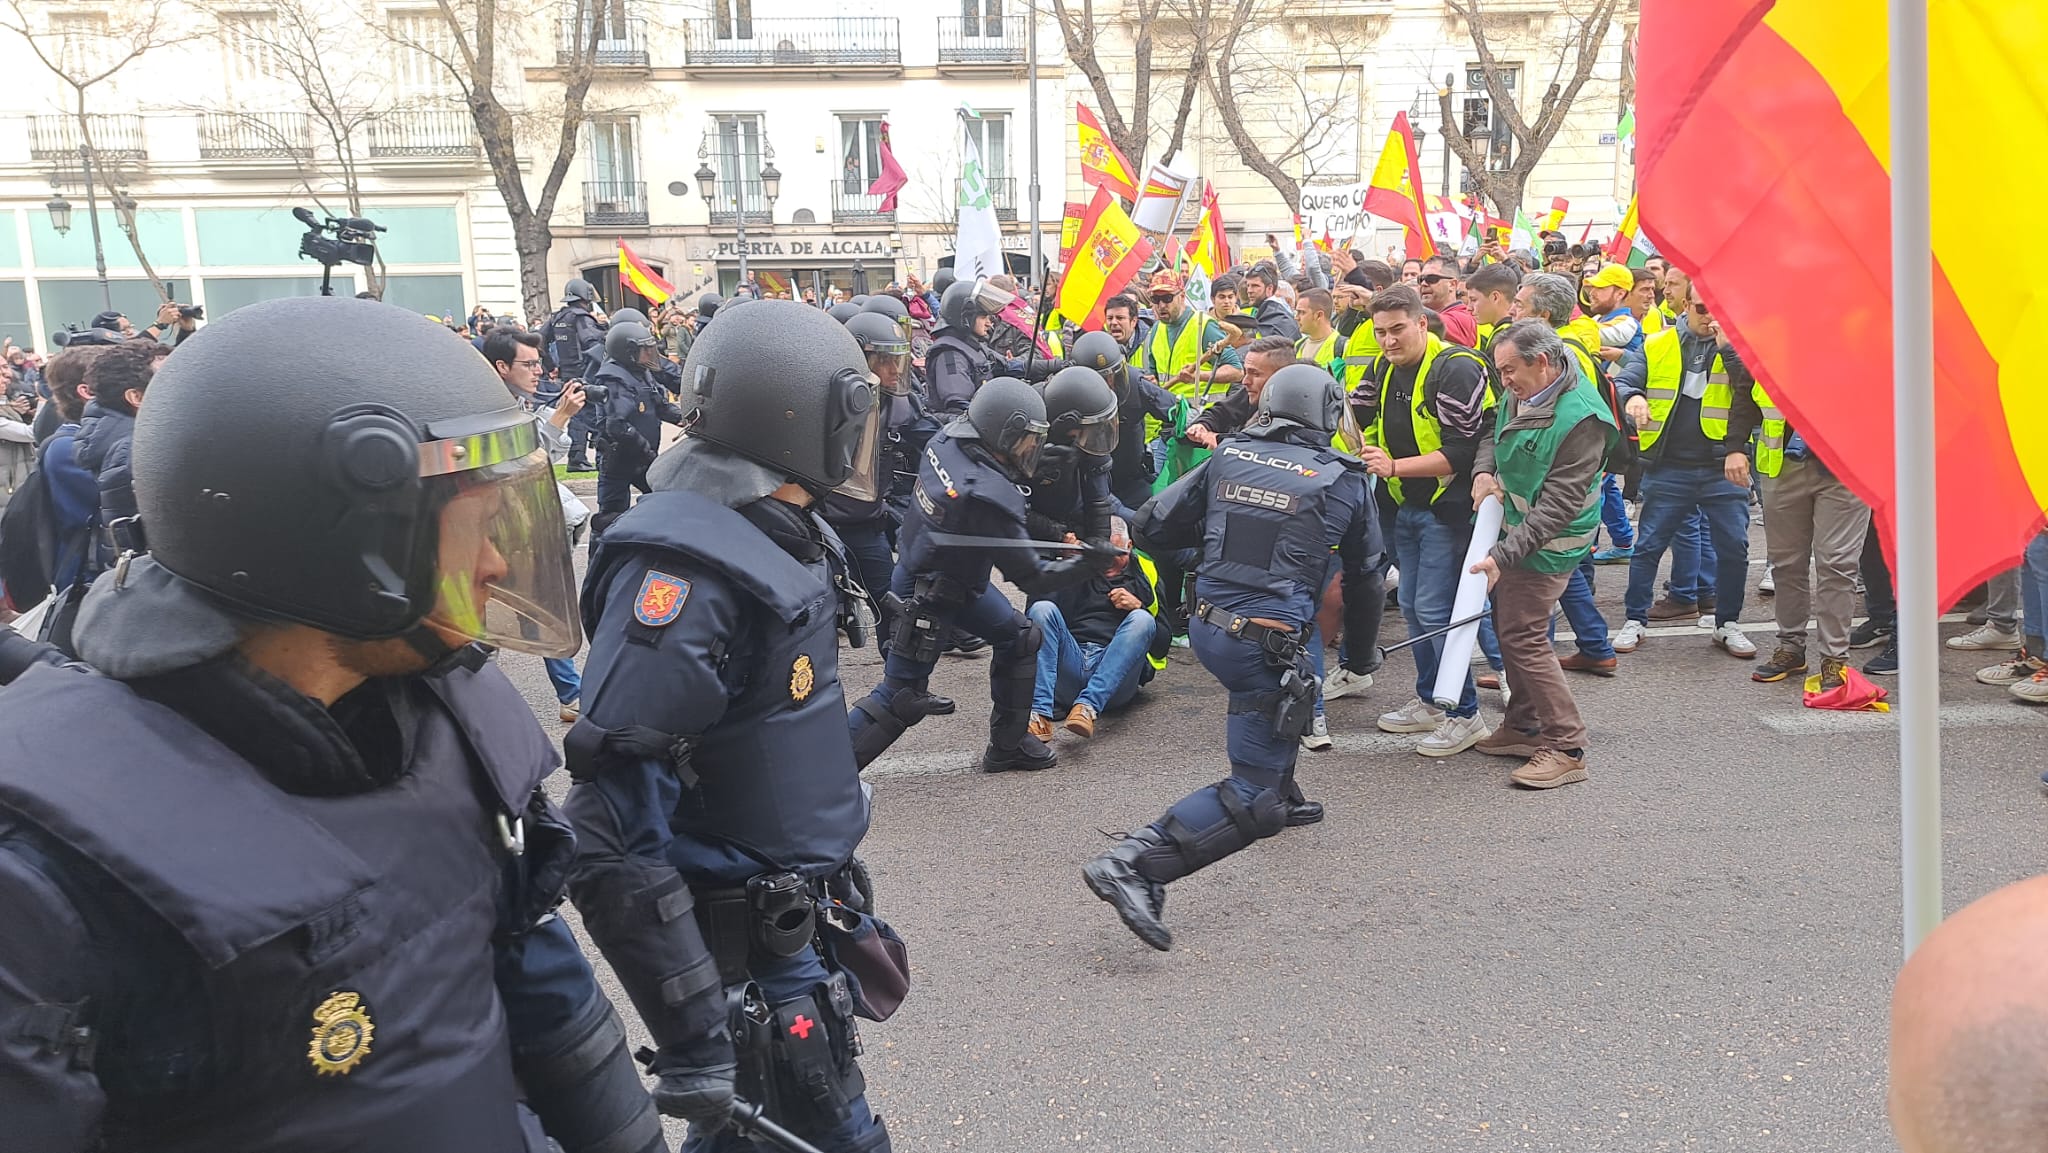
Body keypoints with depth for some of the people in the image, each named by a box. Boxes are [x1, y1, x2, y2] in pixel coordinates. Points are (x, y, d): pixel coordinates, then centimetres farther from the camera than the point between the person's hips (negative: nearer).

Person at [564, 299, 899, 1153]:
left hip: (801, 915, 9)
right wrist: (695, 1043, -28)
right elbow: (616, 839, -29)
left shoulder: (784, 537, 5)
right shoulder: (687, 571, -25)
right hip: (747, 953, -8)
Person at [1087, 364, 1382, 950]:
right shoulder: (1344, 481, 1)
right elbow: (1365, 576, 14)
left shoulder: (1228, 458, 6)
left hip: (1205, 626, 6)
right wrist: (1362, 651, 30)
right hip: (1265, 643, -6)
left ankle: (1281, 795, 51)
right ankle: (1134, 863, -21)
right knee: (1252, 803, -4)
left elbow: (1150, 526, 7)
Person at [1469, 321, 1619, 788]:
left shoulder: (1581, 420, -25)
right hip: (1512, 526, 9)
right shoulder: (1521, 395, 2)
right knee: (1508, 627, 16)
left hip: (1546, 545, -9)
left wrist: (1503, 556, -30)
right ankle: (1524, 726, 31)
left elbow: (1557, 506, -27)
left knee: (1523, 637, -9)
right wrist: (1484, 471, -2)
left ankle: (1567, 749, 0)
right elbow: (1493, 434, 22)